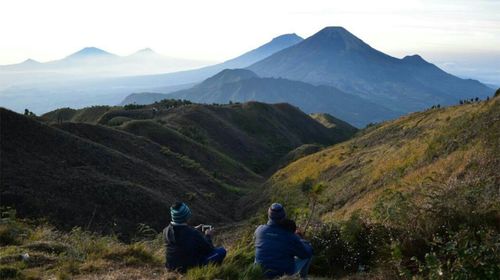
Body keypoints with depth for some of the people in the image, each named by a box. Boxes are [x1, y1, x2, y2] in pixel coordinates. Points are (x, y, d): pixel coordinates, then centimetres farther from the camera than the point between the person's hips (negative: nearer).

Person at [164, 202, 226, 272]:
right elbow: (209, 249, -13)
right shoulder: (194, 234, -29)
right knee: (222, 251, -3)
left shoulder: (166, 231, -13)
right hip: (190, 266, -6)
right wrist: (208, 236, 4)